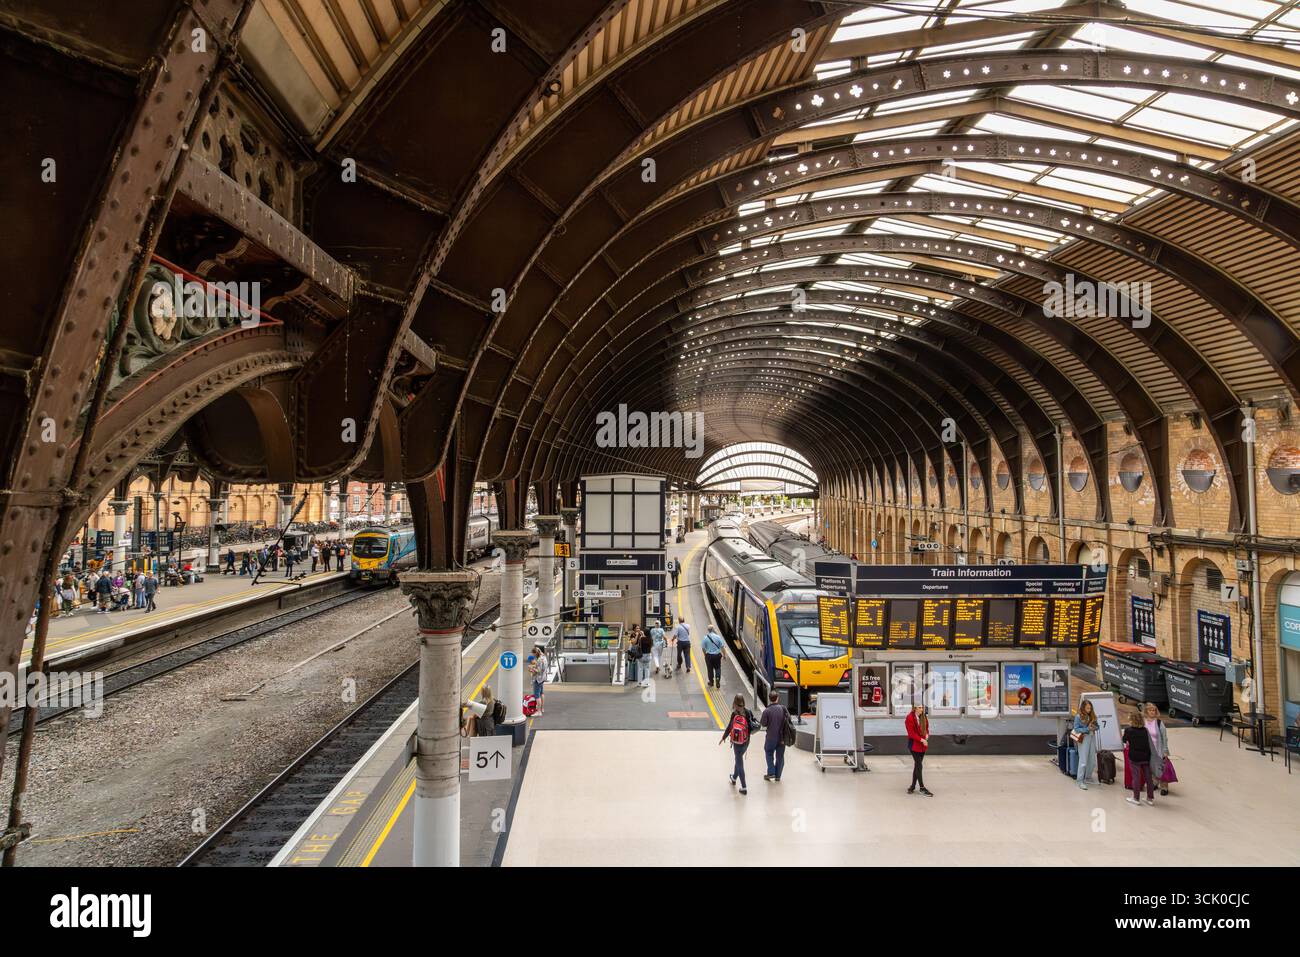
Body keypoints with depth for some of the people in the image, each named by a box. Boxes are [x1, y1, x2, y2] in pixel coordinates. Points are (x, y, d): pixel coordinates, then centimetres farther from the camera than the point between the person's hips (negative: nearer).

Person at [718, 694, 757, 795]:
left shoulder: (734, 714, -20)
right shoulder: (747, 712, -10)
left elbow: (729, 727, -14)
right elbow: (752, 726, -5)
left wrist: (724, 737, -1)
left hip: (737, 743, -5)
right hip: (746, 742, 5)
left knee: (739, 763, 8)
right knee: (739, 759, 26)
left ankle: (743, 788, 11)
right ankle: (734, 778, 48)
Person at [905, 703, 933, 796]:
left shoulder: (924, 717, 5)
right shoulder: (910, 718, -16)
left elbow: (926, 728, 17)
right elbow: (911, 733, -17)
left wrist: (927, 735, -4)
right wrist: (921, 740, -22)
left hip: (923, 745, 7)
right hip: (914, 744, -7)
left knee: (917, 765, 12)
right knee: (918, 765, -6)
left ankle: (913, 786, 22)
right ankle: (922, 788, 2)